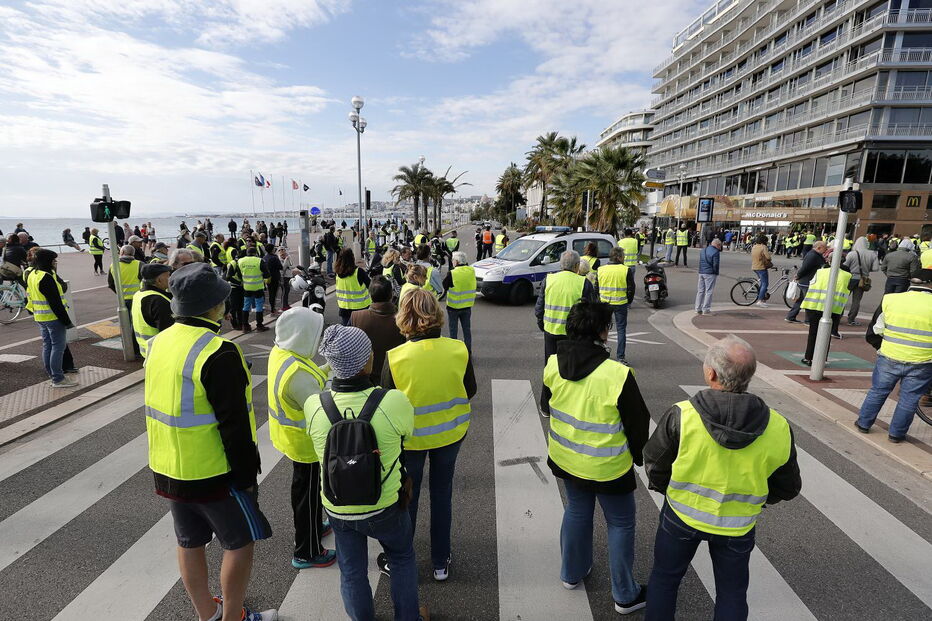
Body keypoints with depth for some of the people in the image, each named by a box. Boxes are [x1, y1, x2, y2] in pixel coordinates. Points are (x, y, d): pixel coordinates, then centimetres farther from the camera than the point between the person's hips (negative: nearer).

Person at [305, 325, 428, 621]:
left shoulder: (313, 406, -21)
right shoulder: (394, 402, -29)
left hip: (337, 509, 2)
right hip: (385, 507, -1)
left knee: (352, 572, 26)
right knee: (402, 557, 28)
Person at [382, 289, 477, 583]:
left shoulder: (395, 357, -24)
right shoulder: (458, 350, -18)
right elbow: (470, 390, -2)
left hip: (410, 437, -2)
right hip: (450, 433, 2)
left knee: (406, 497, 20)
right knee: (442, 494, 22)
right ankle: (440, 563, 37)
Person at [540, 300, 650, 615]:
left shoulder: (553, 364, -12)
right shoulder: (617, 374, -27)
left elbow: (546, 405, 4)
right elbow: (638, 423, -14)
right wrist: (640, 457, 5)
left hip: (566, 458, 5)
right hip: (607, 466, -5)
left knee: (577, 511, 26)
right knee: (620, 523, 17)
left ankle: (572, 573, 45)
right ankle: (626, 595, 33)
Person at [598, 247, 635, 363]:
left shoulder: (601, 269, -3)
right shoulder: (626, 270, -9)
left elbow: (596, 287, 3)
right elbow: (631, 288, -4)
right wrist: (629, 301, 10)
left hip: (604, 303, 2)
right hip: (621, 304, -2)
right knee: (621, 329, 8)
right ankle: (620, 357, 9)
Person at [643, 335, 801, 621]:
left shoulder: (680, 416, -27)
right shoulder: (778, 428, -19)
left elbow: (655, 465, -12)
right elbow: (788, 488, -4)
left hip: (682, 514, -1)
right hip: (737, 527, 2)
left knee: (664, 578, 23)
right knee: (732, 591, 26)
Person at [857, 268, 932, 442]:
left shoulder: (889, 299, -6)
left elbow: (874, 332, 1)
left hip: (888, 358, 1)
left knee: (877, 392, 17)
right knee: (909, 399, 12)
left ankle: (863, 423, 26)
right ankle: (896, 434, 21)